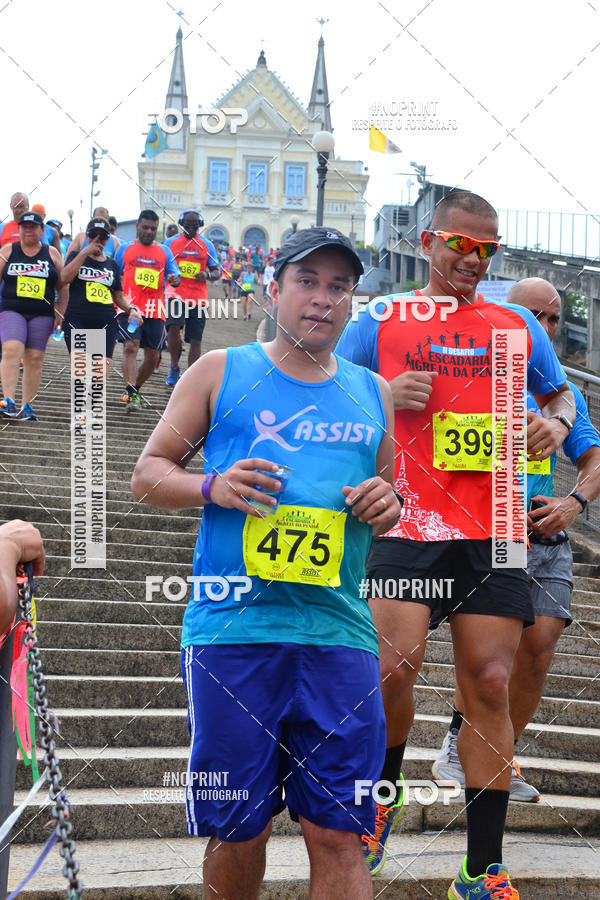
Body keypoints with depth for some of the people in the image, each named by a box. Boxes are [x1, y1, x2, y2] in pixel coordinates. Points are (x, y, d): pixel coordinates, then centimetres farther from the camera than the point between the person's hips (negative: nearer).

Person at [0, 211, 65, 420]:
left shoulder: (52, 254, 9)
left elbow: (62, 287, 12)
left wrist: (61, 313, 4)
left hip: (42, 315, 1)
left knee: (35, 359, 0)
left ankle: (27, 405, 7)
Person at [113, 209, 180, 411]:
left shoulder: (164, 252, 14)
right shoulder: (124, 249, 10)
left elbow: (175, 275, 8)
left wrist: (175, 279, -17)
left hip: (155, 311, 3)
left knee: (152, 356, 5)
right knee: (130, 347, -20)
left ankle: (135, 390, 26)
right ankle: (131, 395, -27)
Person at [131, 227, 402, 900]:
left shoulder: (373, 393, 17)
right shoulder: (220, 373, 8)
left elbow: (393, 492, 27)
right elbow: (147, 475, 10)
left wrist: (389, 506, 3)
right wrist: (211, 487, -10)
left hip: (339, 637, 2)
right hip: (232, 632, -2)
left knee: (337, 836, -2)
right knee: (237, 831, 4)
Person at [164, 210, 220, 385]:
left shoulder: (207, 245, 9)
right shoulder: (171, 243, 7)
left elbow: (217, 272, 13)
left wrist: (207, 275, -10)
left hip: (198, 298, 2)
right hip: (176, 294, -2)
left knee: (196, 340, 2)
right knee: (174, 327, -25)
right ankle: (174, 367, -4)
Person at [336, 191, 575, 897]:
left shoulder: (518, 326, 15)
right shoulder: (380, 321, 7)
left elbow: (561, 393, 28)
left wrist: (556, 423, 5)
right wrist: (381, 396, -9)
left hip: (494, 533, 2)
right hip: (406, 524, -2)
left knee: (490, 685, -1)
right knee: (393, 668, -15)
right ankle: (383, 794, 18)